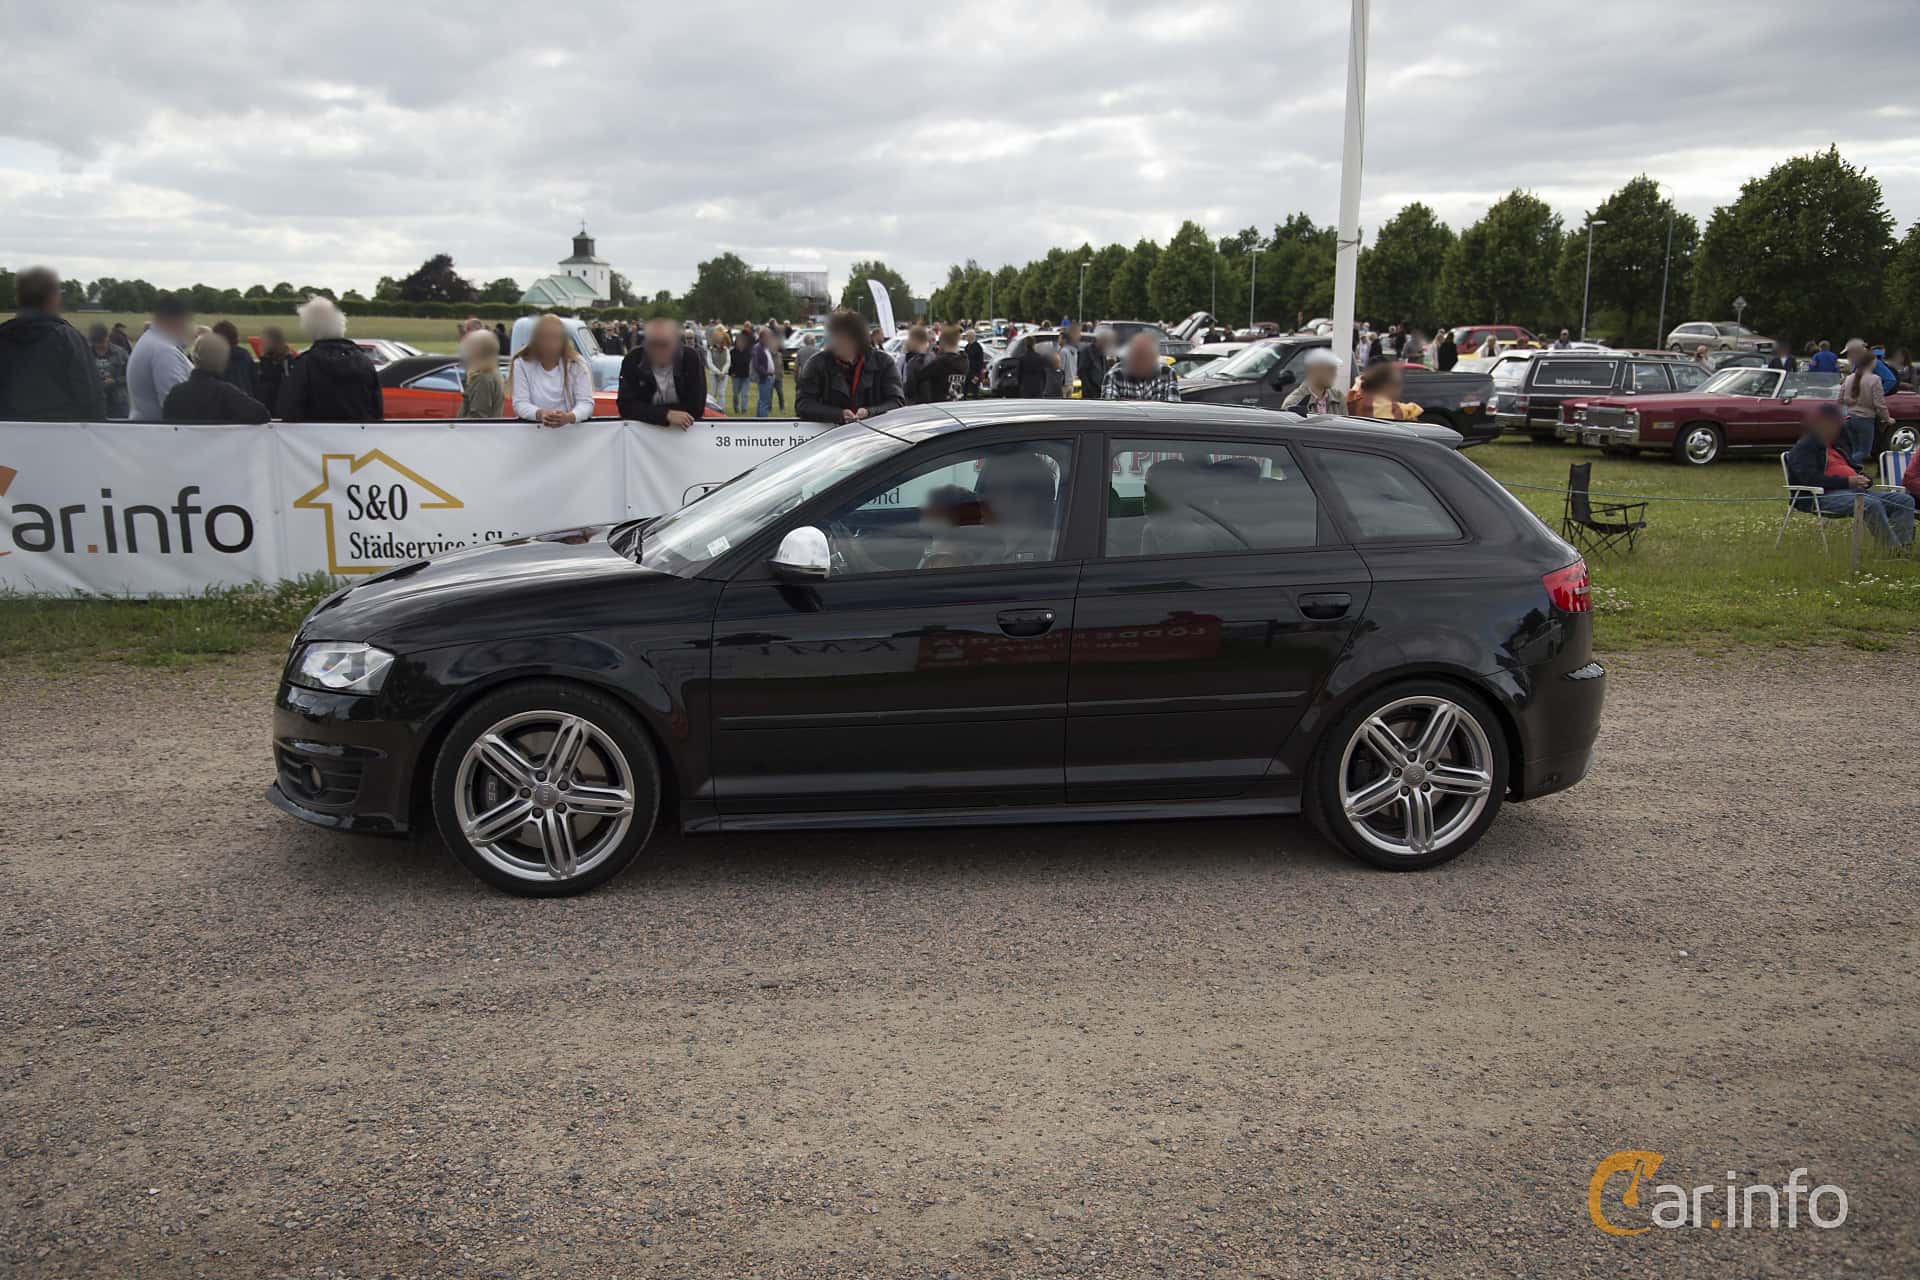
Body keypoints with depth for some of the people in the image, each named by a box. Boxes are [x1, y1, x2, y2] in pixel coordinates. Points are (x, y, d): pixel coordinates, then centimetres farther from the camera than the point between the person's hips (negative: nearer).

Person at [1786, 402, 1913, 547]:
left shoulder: (1834, 447, 30)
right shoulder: (1802, 448, -2)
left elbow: (1851, 469, 34)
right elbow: (1810, 478, -16)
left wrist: (1862, 479, 8)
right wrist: (1846, 482, -19)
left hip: (1852, 490, 10)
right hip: (1822, 495, -10)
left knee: (1905, 500, -5)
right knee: (1872, 505, -35)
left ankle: (1904, 546, -20)